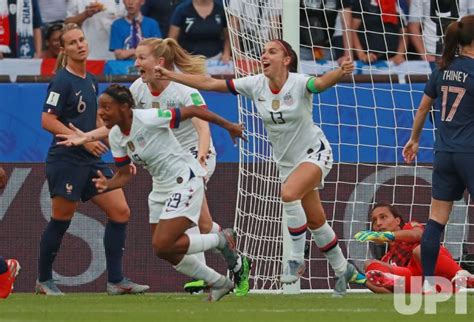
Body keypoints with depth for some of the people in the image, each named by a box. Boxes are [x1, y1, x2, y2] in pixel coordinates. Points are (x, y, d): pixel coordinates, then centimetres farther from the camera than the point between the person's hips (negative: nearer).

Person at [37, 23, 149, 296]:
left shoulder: (91, 81, 12)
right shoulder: (63, 81, -12)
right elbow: (48, 121, -16)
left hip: (91, 161, 8)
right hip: (66, 160, -8)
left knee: (121, 212, 0)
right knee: (61, 221, 0)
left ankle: (116, 281, 3)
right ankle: (44, 280, 16)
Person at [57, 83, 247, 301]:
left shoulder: (148, 119, -24)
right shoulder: (115, 136, 0)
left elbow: (193, 111, -16)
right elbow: (125, 175, 7)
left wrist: (228, 126, -8)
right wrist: (107, 185, -16)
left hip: (186, 179, -9)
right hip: (163, 187, 9)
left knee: (162, 246, -18)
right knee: (167, 252, 9)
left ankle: (221, 240, 1)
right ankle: (219, 283, 27)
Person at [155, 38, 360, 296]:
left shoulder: (299, 83, -21)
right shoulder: (256, 85, -6)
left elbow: (322, 82, -44)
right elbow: (209, 83, -5)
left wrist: (340, 72, -66)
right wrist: (170, 75, -9)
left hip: (314, 152, -6)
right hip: (287, 161, 6)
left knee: (289, 193, -32)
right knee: (315, 221, 12)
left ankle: (296, 259, -19)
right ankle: (343, 270, 30)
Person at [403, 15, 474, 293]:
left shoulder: (444, 69, 8)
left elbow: (423, 107, 17)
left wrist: (414, 139, 29)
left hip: (444, 153, 7)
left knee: (437, 218, 7)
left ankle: (427, 282, 6)